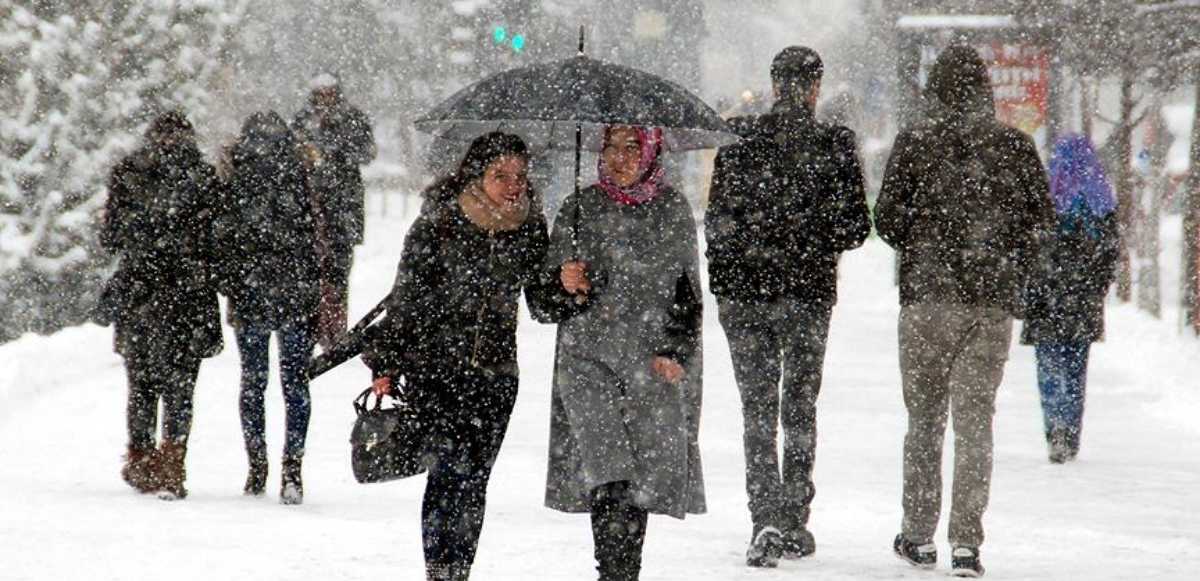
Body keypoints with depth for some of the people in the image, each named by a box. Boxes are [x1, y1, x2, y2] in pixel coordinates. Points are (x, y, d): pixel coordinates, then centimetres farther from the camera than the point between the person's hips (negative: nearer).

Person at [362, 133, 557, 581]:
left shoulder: (530, 228, 2)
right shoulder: (439, 222, -8)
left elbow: (542, 300, 8)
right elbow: (406, 296, -3)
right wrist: (386, 365, -2)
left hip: (495, 373, 4)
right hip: (436, 365, -4)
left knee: (473, 480, 7)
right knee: (450, 468, -15)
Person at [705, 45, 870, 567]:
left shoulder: (738, 142, -4)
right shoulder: (835, 145, -6)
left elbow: (717, 221, -2)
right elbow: (855, 228, -4)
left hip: (745, 291, 0)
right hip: (810, 291, 0)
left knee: (758, 406, 5)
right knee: (800, 405, 14)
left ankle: (766, 519, -10)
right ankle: (795, 523, 18)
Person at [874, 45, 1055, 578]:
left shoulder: (914, 143, -3)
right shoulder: (1015, 146, 2)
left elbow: (888, 218, -4)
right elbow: (1041, 218, 2)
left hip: (929, 294, -1)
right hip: (995, 299, 1)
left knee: (924, 415, 11)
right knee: (975, 415, 3)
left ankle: (918, 534, 13)